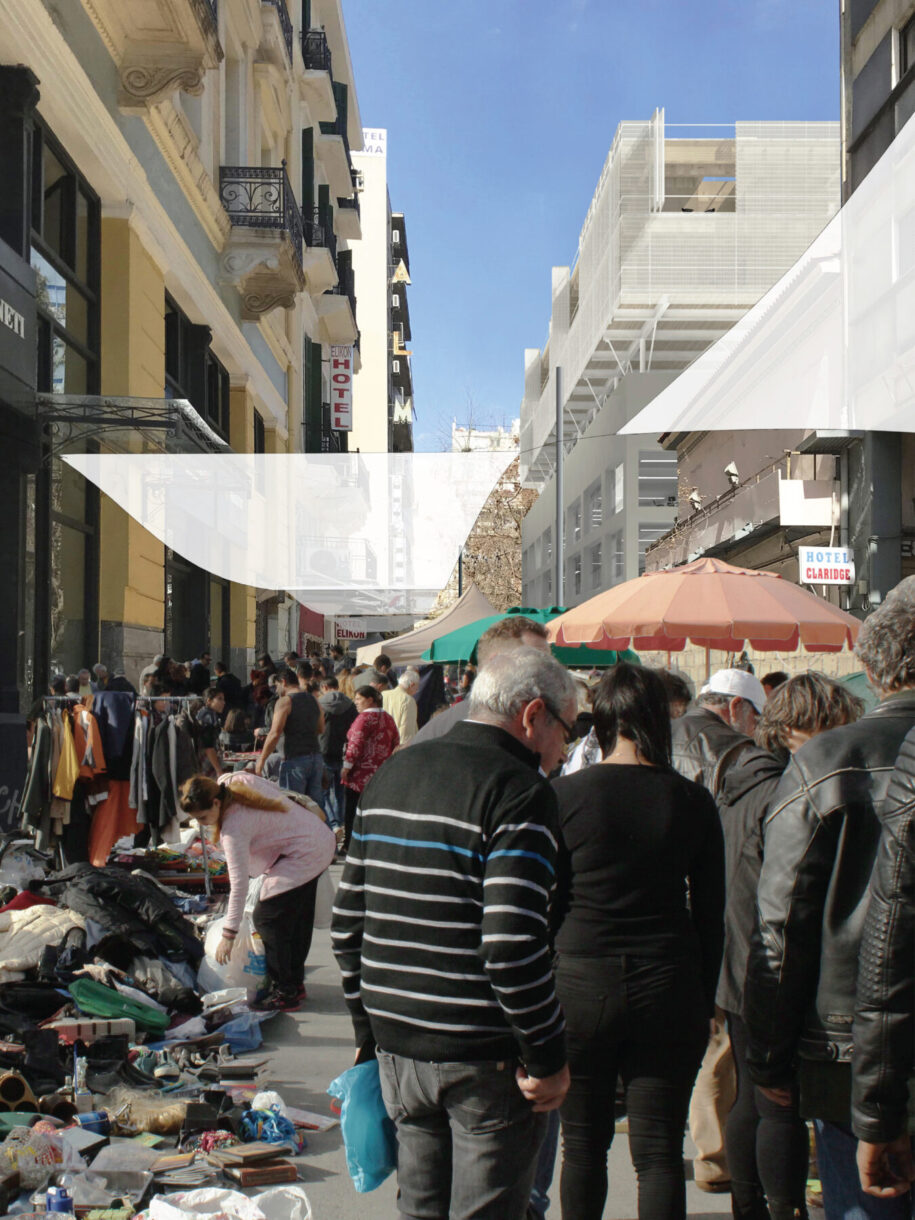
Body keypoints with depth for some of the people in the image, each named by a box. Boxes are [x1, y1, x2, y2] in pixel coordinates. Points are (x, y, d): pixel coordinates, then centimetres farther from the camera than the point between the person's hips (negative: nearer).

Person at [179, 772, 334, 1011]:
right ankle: (295, 982, 31)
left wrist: (229, 934, -19)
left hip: (303, 855, -11)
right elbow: (280, 793, 10)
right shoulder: (230, 781, -4)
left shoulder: (233, 829, -27)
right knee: (299, 916, 19)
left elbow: (239, 884, -24)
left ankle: (284, 993, 1)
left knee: (267, 918, -7)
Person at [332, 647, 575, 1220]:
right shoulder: (520, 792, -14)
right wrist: (548, 1058, -13)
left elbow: (348, 921, 11)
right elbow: (512, 947, -23)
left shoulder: (393, 774, 9)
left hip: (397, 1044, 7)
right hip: (486, 1059, -7)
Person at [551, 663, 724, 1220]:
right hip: (670, 987, 1)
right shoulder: (693, 802, -2)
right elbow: (711, 914, 3)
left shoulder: (565, 794, -6)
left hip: (581, 985, -1)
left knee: (583, 1144, 14)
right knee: (660, 1152, 8)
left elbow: (545, 904, -2)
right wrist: (705, 1001, 13)